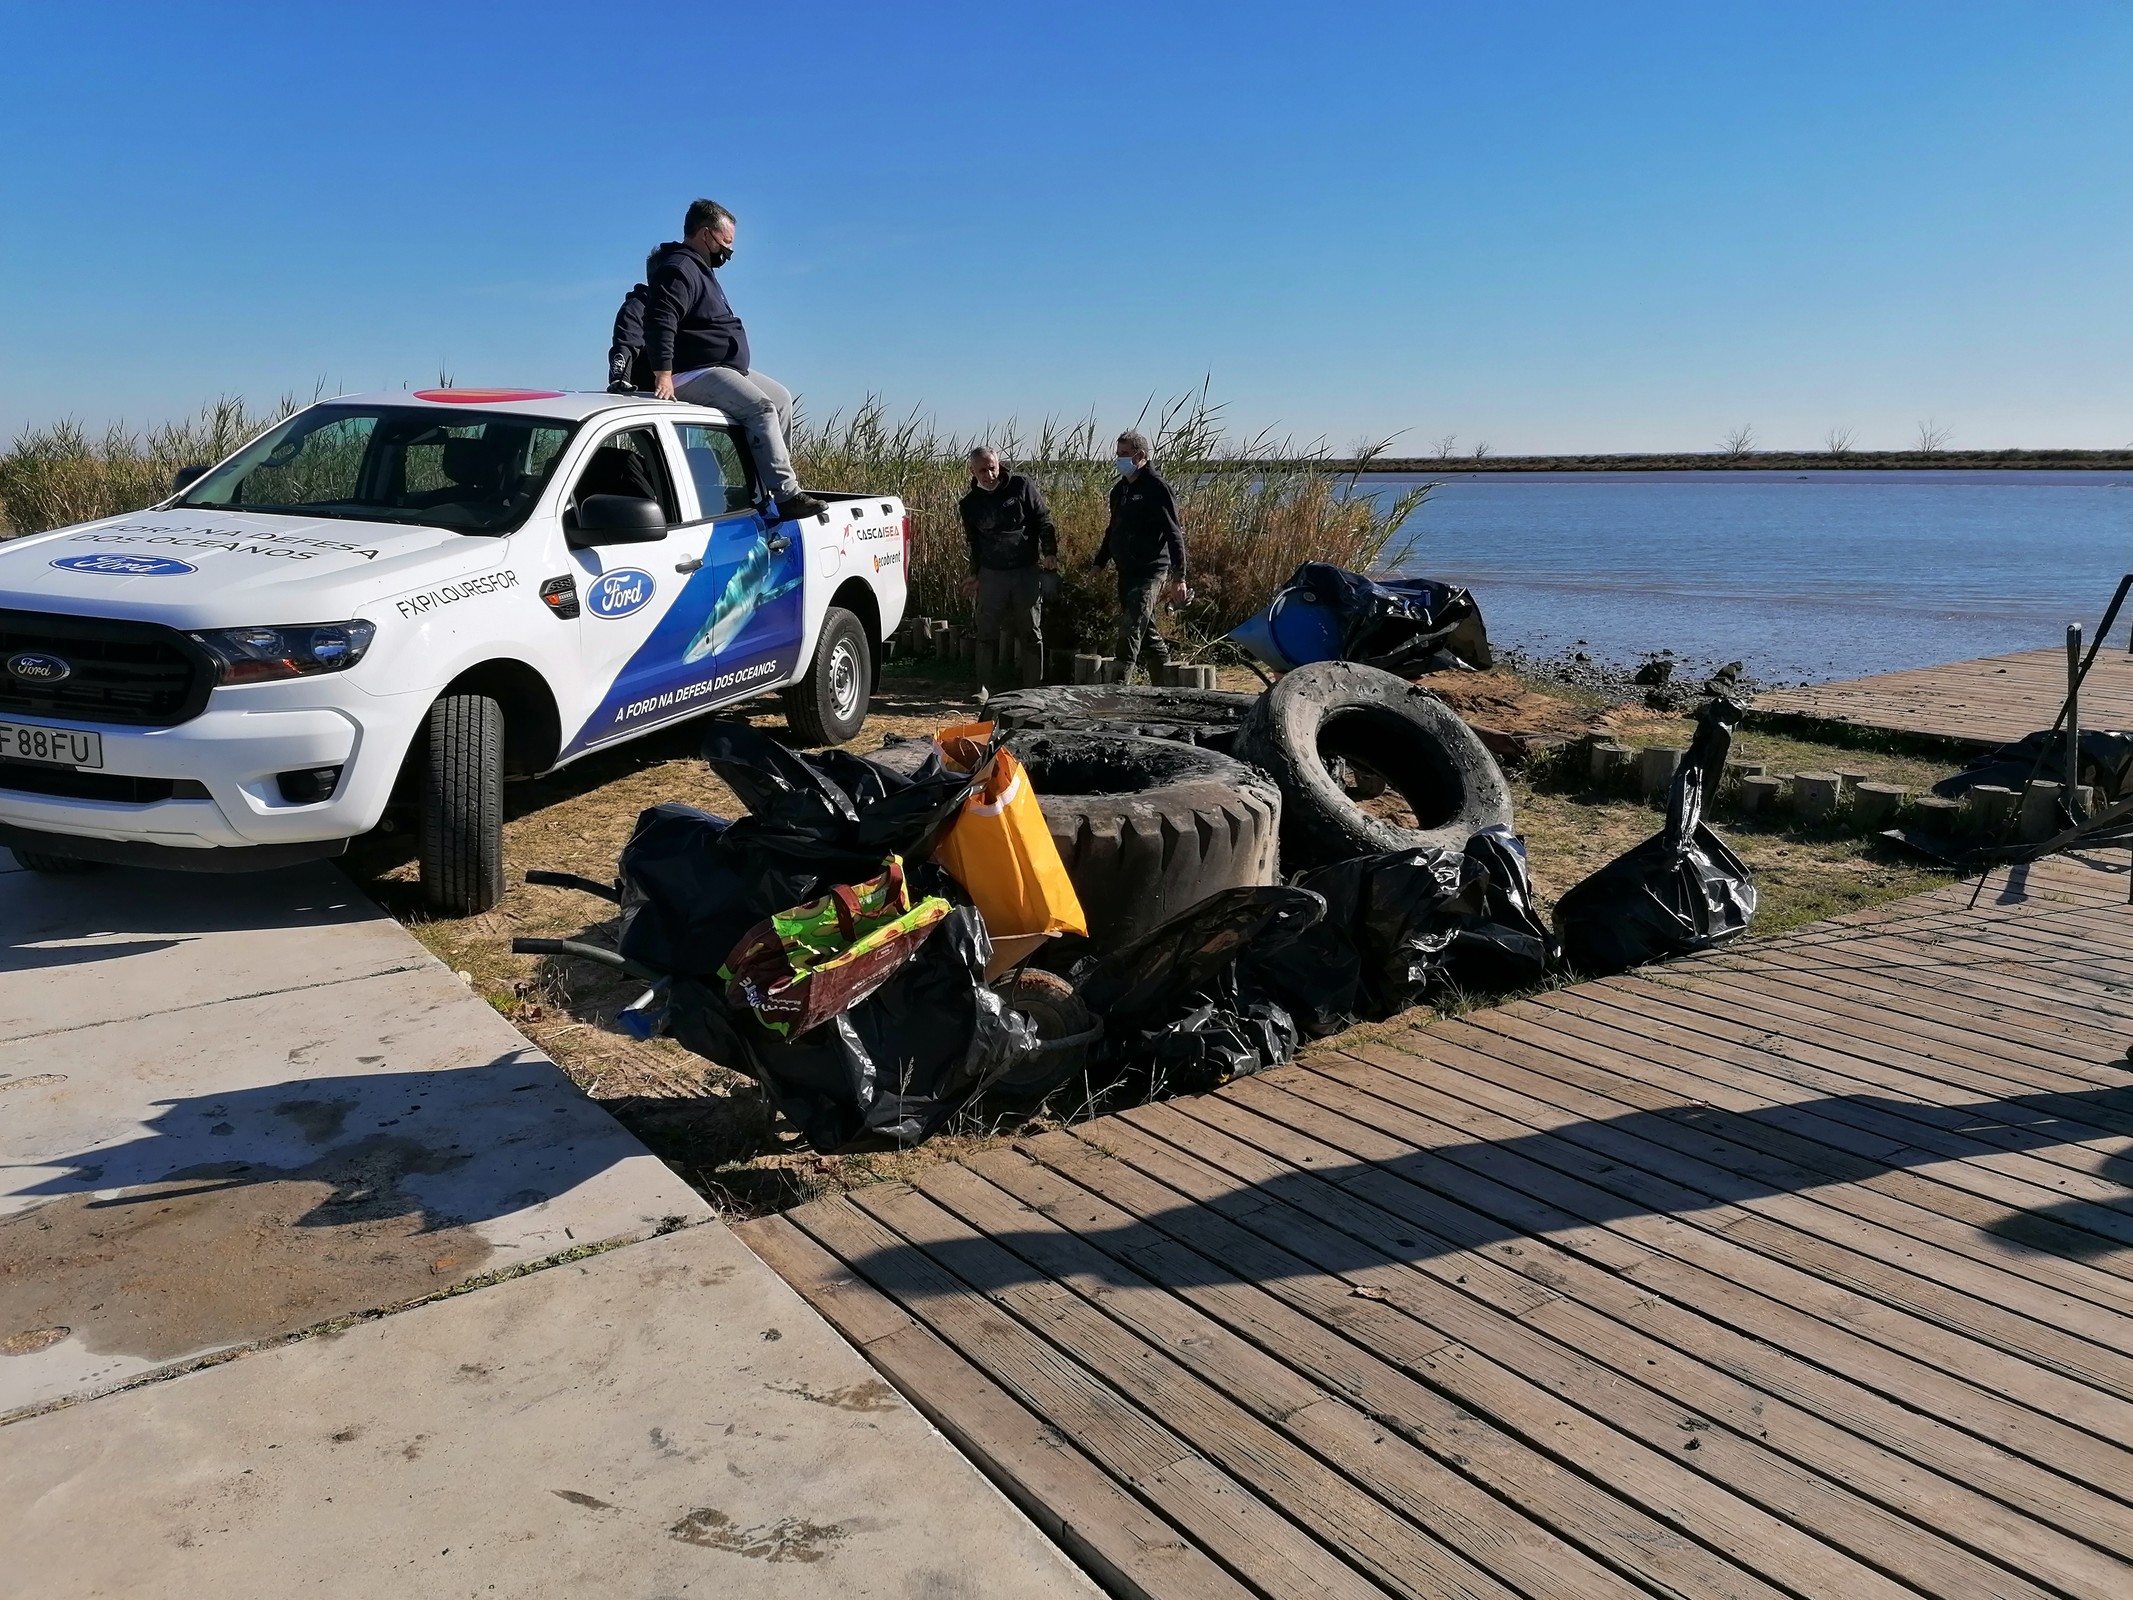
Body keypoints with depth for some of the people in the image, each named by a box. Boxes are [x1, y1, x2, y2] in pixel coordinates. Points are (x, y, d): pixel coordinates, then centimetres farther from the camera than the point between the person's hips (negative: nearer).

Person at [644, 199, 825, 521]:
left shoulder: (698, 269, 23)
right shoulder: (679, 270, -13)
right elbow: (659, 322, -26)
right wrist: (663, 375, -34)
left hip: (725, 368, 12)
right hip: (695, 373, -12)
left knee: (782, 398, 14)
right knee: (762, 408, -25)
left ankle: (760, 477, 9)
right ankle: (787, 495, -31)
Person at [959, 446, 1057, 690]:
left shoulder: (1021, 486, -3)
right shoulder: (970, 504, 5)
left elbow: (1043, 520, -1)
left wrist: (1050, 552, -10)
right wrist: (975, 573, 12)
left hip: (1027, 572, -2)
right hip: (991, 574, 2)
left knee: (1031, 633, 5)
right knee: (987, 634, 2)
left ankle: (1033, 689, 12)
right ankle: (984, 688, 10)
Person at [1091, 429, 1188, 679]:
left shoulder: (1157, 489, -10)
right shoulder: (1119, 489, 14)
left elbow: (1174, 534, -14)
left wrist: (1179, 577, -19)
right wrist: (1099, 563, 20)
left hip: (1151, 572, -8)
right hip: (1126, 572, 8)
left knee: (1131, 629, -15)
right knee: (1147, 631, 13)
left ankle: (1120, 685, -16)